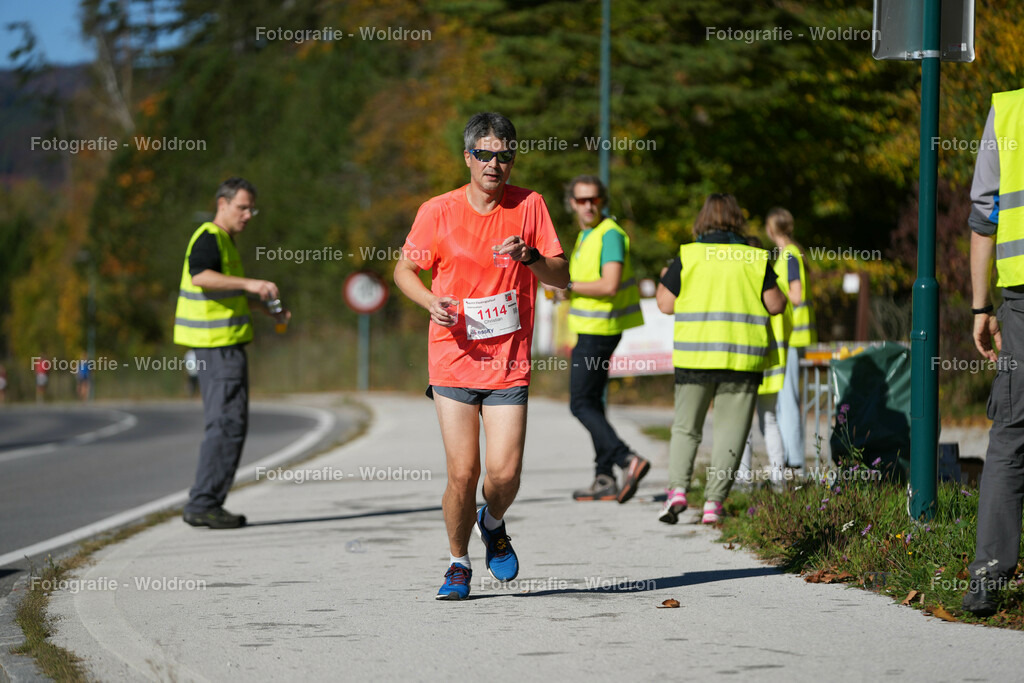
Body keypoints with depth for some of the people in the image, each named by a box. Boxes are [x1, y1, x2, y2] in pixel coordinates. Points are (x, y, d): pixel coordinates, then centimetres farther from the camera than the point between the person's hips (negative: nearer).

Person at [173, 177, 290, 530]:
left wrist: (265, 306, 21)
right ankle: (204, 503, -12)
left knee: (227, 423, 11)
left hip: (225, 344, 11)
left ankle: (204, 504, 13)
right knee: (227, 423, -12)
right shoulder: (209, 238, -13)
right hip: (218, 345, -11)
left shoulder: (224, 240, 21)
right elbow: (200, 277, -33)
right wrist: (248, 284, -41)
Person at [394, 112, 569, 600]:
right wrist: (432, 301, -11)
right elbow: (404, 270, 8)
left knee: (504, 473, -8)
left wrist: (529, 257, -18)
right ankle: (459, 563, 17)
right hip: (453, 359, -1)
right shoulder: (438, 211, -1)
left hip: (509, 363, 1)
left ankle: (493, 523, 27)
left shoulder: (529, 205, 2)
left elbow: (561, 277, 3)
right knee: (462, 473, -6)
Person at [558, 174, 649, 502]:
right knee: (592, 402, 13)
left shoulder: (610, 234, -17)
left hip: (598, 330, -10)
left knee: (581, 404, -9)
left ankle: (628, 460, -19)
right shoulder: (587, 234, 14)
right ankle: (605, 479, 14)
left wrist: (568, 285, -18)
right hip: (591, 328, 10)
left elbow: (610, 286, -27)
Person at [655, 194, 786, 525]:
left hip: (694, 357, 0)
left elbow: (665, 304, 1)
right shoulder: (755, 259, 0)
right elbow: (775, 305, 2)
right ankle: (714, 501, 0)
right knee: (730, 431, 7)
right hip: (742, 359, 0)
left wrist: (663, 280, 20)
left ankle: (677, 488, -7)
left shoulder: (687, 257, -1)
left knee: (686, 427, 12)